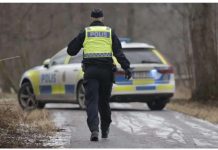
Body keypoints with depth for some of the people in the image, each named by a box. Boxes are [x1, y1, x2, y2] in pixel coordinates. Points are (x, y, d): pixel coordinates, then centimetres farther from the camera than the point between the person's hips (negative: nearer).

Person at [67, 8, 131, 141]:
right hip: (106, 71, 1)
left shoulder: (85, 33, 6)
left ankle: (94, 130, -23)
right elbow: (119, 52, -3)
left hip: (90, 71, -1)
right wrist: (126, 68, -8)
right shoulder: (110, 32, 7)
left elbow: (71, 50, 9)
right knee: (104, 101, 15)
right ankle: (105, 130, 28)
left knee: (92, 101, -5)